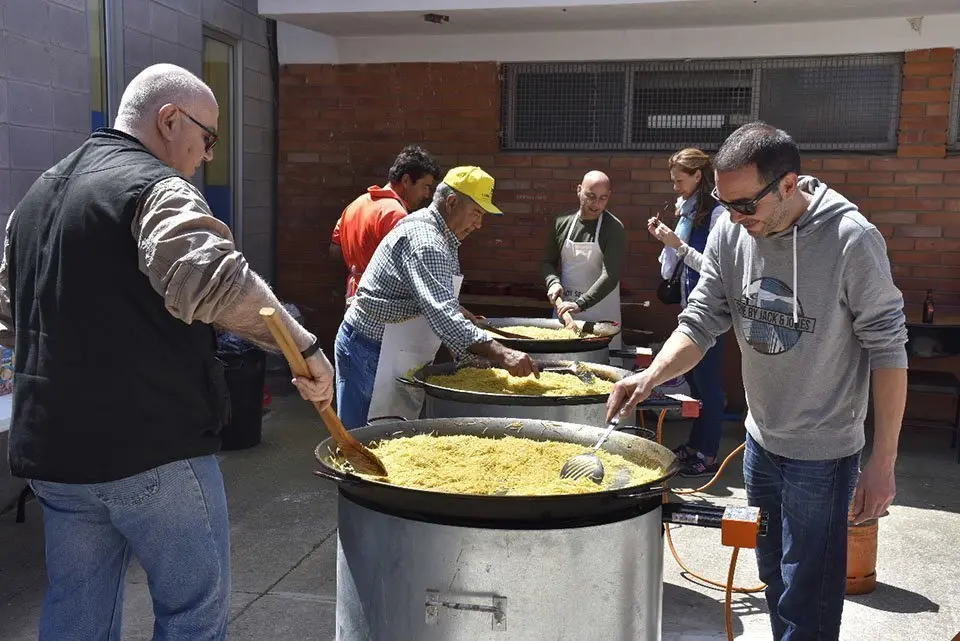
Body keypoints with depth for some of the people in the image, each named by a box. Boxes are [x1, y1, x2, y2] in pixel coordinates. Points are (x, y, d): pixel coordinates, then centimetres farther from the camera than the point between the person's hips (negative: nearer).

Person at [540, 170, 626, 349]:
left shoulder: (614, 228, -9)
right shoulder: (562, 222, 5)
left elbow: (610, 276, -18)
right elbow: (547, 262, 14)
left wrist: (580, 304, -28)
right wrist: (553, 282, -8)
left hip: (601, 314, -4)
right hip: (563, 308, 4)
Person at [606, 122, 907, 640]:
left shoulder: (851, 239, -21)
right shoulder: (730, 232, -6)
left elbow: (888, 350, -16)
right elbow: (701, 322, -3)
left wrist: (883, 463, -15)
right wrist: (651, 375, -22)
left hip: (823, 454, -5)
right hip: (761, 439, 6)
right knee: (774, 577, 22)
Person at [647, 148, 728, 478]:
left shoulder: (716, 214, -15)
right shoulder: (687, 210, 11)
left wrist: (679, 245, -20)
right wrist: (665, 238, 2)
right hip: (690, 304, 9)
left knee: (707, 380, -2)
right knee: (695, 377, 16)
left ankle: (708, 456, 7)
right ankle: (695, 444, 28)